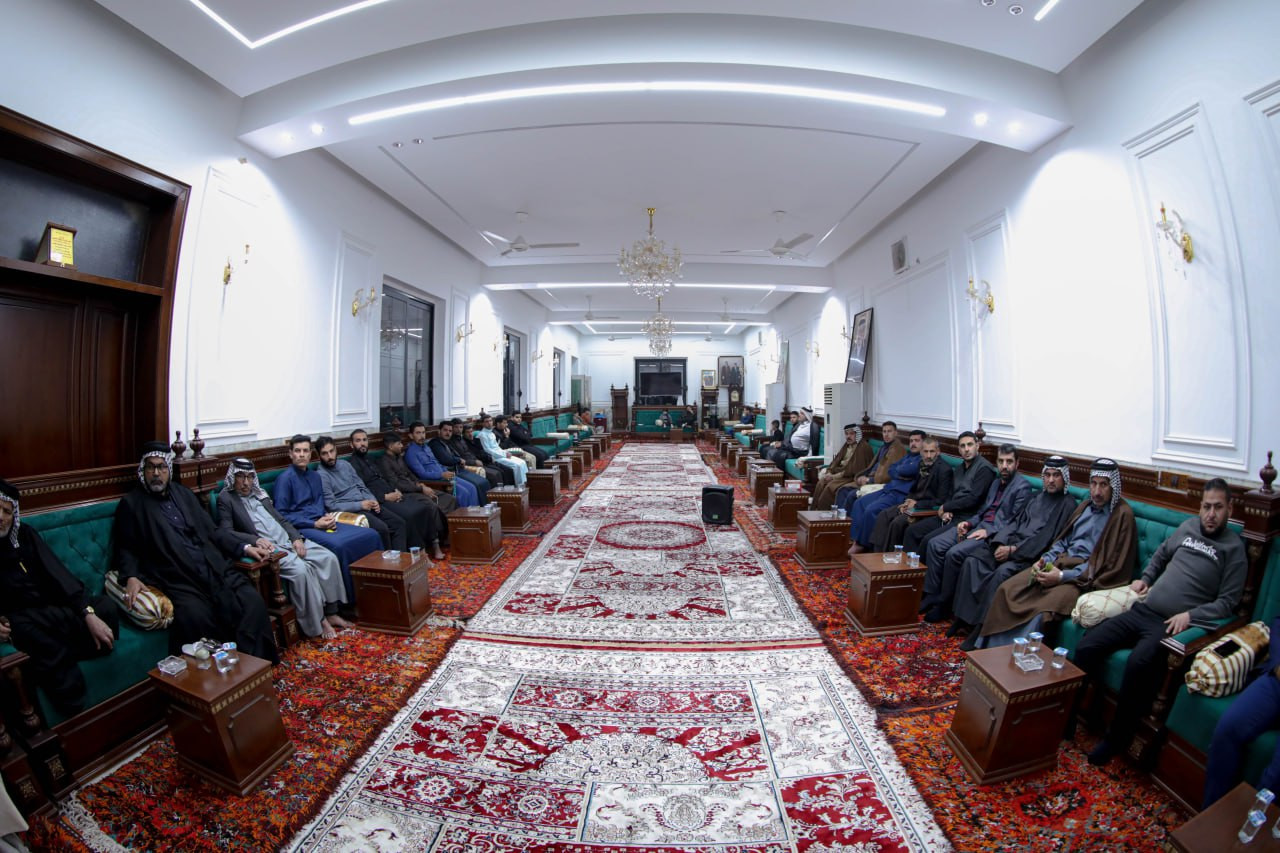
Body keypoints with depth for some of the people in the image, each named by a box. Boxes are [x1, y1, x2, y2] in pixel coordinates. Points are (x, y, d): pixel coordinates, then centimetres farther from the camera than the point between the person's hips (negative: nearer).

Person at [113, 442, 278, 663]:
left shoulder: (182, 493, 23)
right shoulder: (132, 504, 12)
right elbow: (126, 549, 7)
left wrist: (242, 548, 12)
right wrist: (131, 577, -12)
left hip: (216, 568, 4)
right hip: (179, 581, -4)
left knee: (253, 602, -19)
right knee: (196, 617, -33)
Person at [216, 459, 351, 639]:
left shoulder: (260, 493, 21)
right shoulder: (225, 498, 3)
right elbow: (225, 531, -8)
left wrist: (297, 537, 3)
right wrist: (256, 540, -23)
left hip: (288, 540, 7)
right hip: (268, 548, -6)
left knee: (329, 558, -12)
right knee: (300, 569, -30)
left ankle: (330, 612, -5)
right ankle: (318, 623, -16)